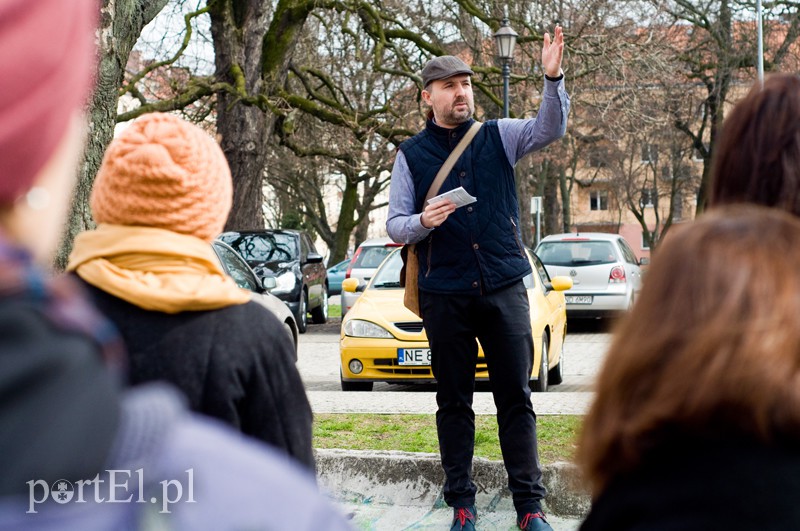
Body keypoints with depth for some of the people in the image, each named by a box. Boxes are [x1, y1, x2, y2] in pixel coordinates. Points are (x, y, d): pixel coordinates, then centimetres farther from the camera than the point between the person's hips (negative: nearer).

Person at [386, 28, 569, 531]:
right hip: (445, 294, 0)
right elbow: (394, 225, 5)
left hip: (504, 286, 0)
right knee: (454, 401, 6)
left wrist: (553, 77, -26)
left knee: (516, 398, 1)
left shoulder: (498, 137, 7)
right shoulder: (411, 154, 6)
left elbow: (551, 128, -9)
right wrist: (422, 222, -17)